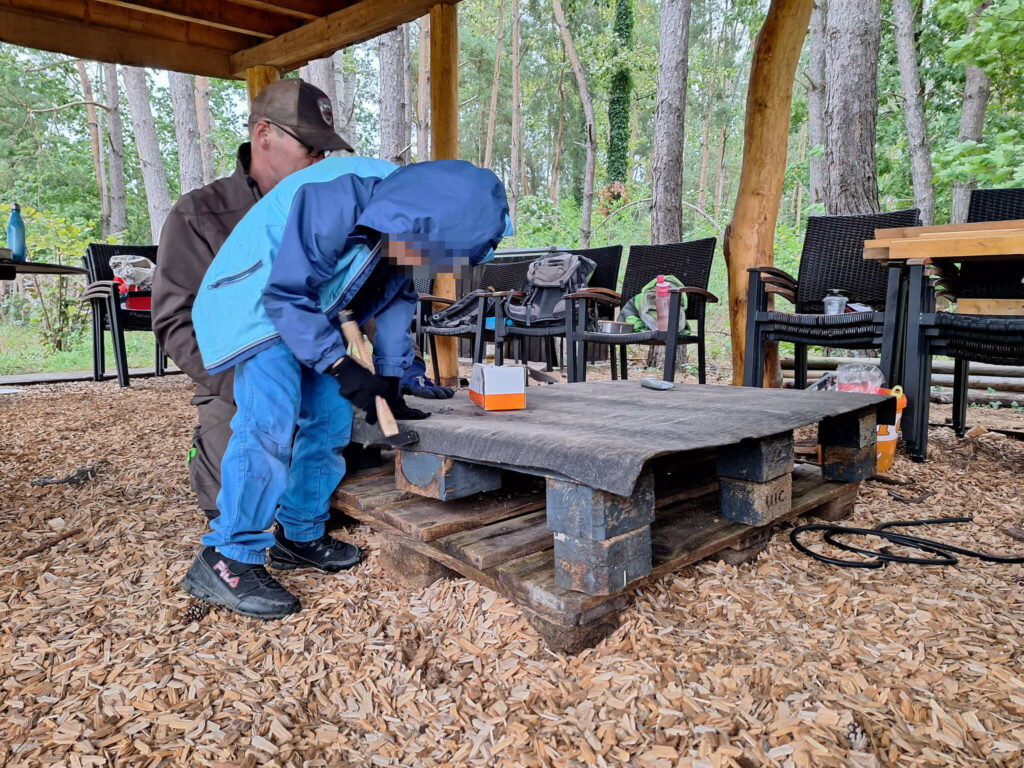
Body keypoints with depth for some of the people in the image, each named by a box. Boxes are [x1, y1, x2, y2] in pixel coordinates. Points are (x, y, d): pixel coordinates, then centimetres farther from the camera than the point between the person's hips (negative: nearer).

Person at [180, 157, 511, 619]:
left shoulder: (401, 224, -7)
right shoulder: (335, 201, -33)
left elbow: (395, 298, 5)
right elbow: (285, 295, -28)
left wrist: (390, 377, 1)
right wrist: (341, 366, -27)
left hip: (305, 308, 9)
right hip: (256, 302, -8)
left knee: (330, 416, 6)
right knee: (270, 422, -20)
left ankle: (300, 537, 21)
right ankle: (224, 560, -9)